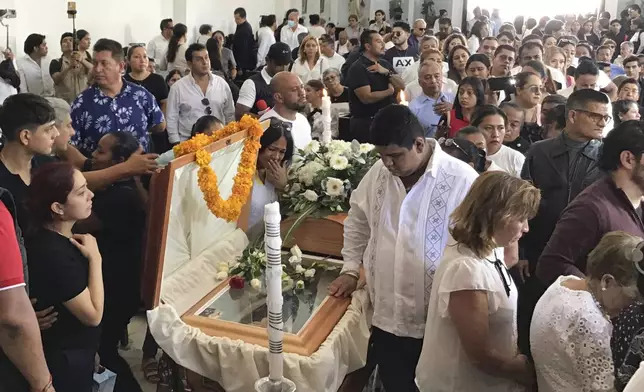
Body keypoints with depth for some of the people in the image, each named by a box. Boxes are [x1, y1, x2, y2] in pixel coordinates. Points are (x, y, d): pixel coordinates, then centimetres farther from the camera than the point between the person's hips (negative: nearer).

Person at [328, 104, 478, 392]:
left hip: (439, 321, -4)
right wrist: (351, 269, 14)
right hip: (387, 316, 5)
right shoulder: (378, 173, 0)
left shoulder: (462, 179, -16)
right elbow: (358, 222, 17)